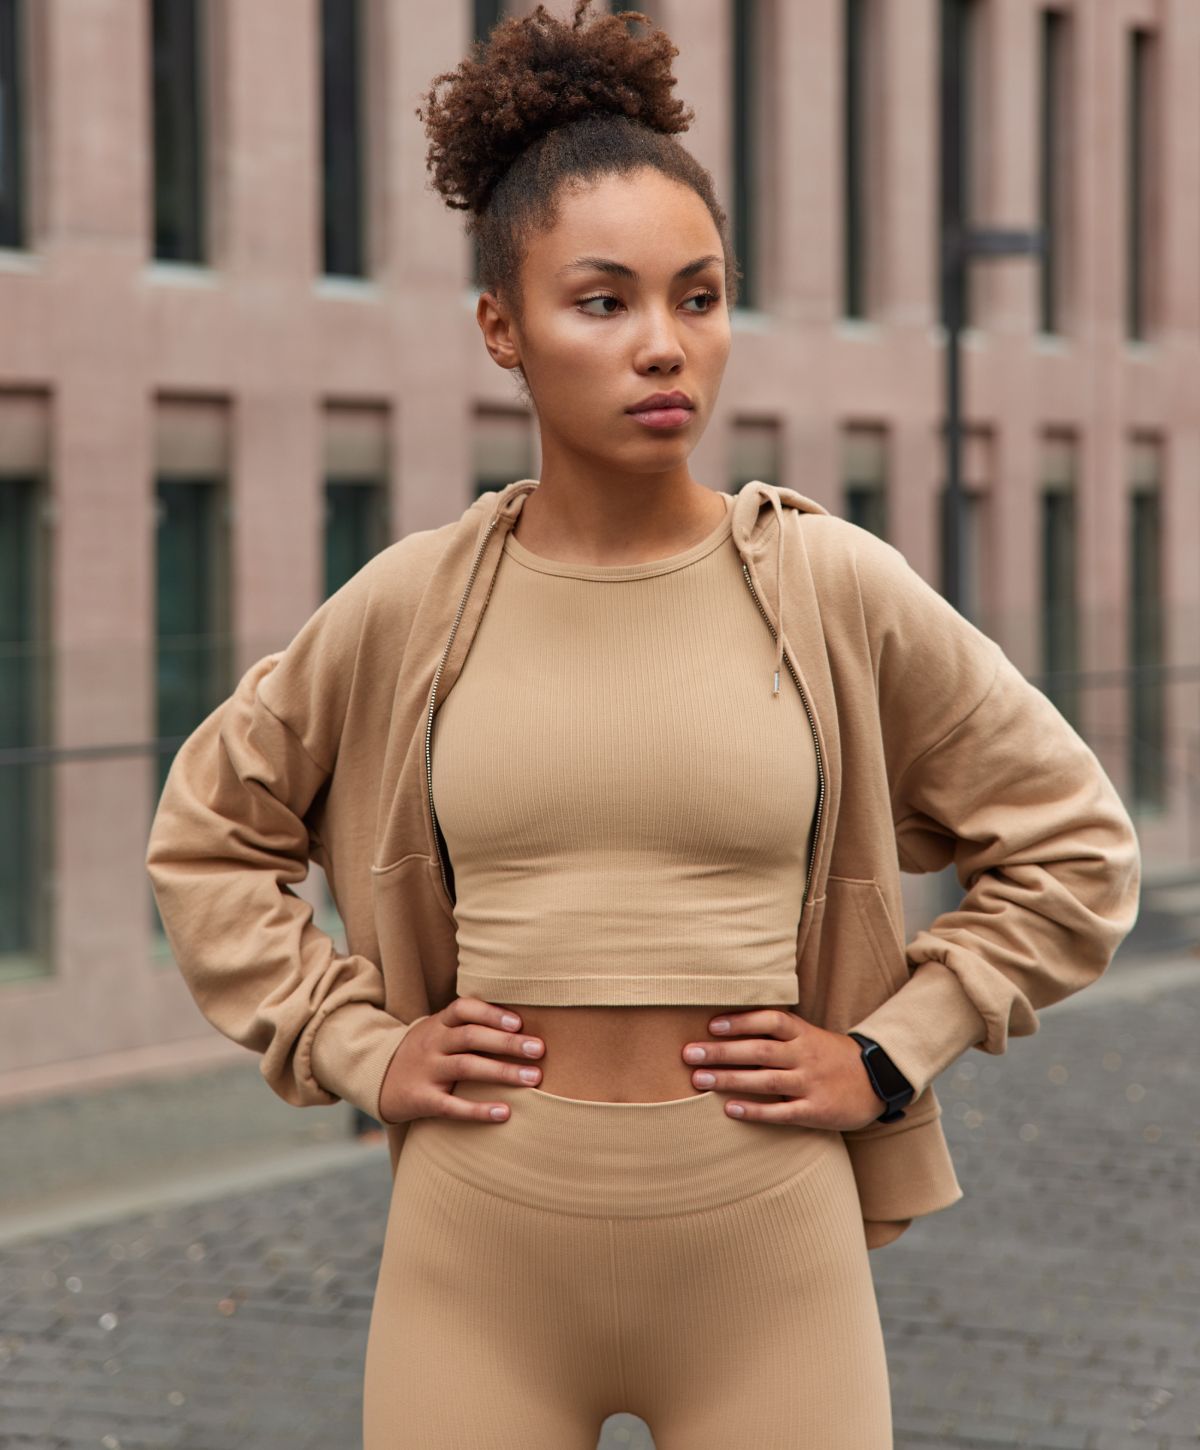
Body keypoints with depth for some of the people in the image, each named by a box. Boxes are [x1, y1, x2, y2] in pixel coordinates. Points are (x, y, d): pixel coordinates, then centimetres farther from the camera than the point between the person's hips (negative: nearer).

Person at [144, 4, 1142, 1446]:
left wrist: (889, 1055, 1)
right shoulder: (411, 605, 0)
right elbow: (204, 838, 15)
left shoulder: (836, 590, -3)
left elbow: (1072, 843, 8)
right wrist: (355, 1045, 5)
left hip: (765, 1241, 0)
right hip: (482, 1242, 1)